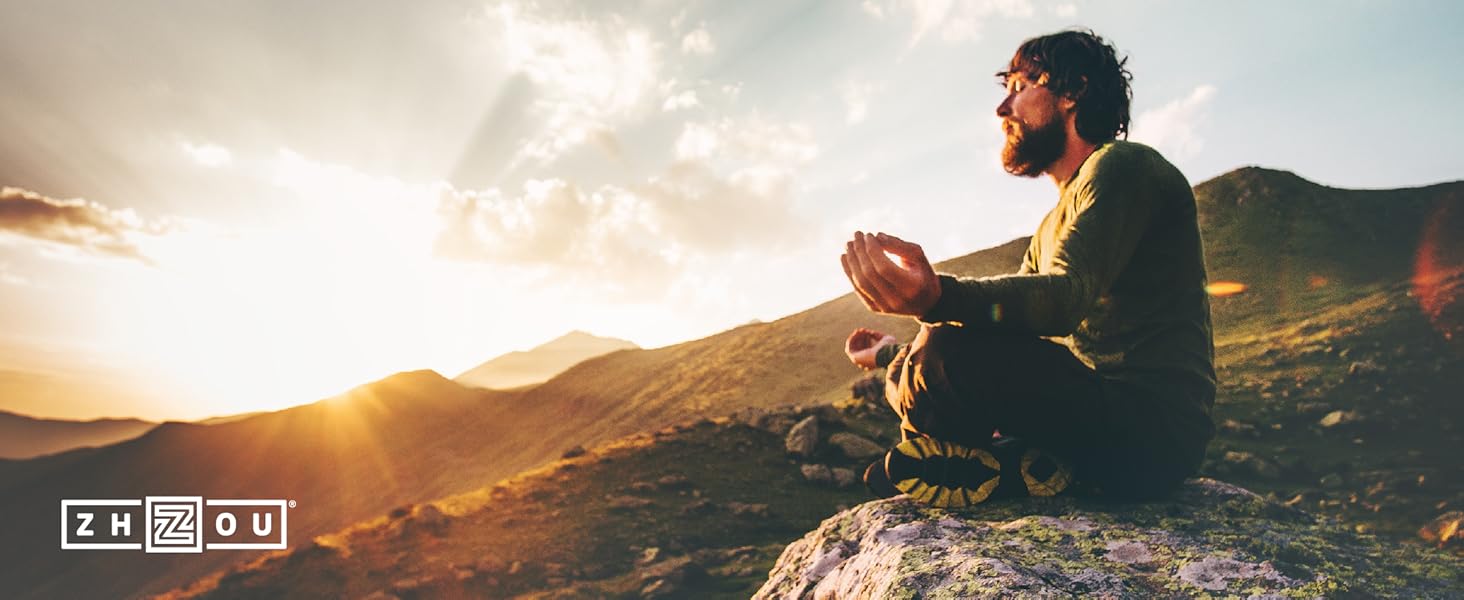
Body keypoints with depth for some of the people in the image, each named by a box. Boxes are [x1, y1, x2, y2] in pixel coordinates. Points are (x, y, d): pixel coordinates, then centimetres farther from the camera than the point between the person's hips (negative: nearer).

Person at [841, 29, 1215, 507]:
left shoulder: (1123, 165, -7)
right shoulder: (1053, 227, 21)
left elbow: (1068, 296, -26)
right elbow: (1011, 326, 24)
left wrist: (938, 296, -44)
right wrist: (892, 354, 23)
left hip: (1150, 428, -9)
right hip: (1089, 417, 9)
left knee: (947, 352, -32)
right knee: (904, 376, 13)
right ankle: (1027, 465, -6)